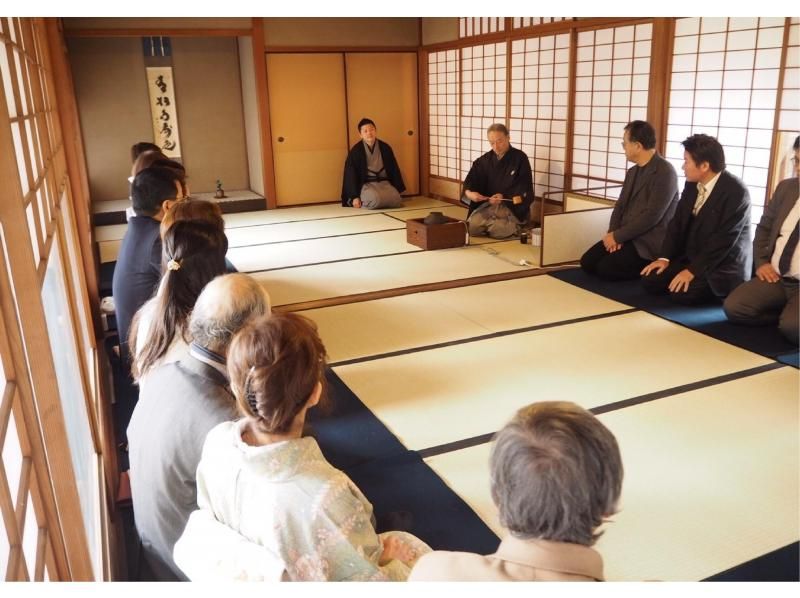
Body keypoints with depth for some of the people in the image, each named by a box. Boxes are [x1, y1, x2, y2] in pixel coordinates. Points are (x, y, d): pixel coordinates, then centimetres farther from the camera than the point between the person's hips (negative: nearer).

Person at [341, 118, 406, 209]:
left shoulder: (385, 148, 6)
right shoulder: (355, 151, -3)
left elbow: (394, 169, 11)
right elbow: (351, 175, -3)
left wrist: (398, 191, 5)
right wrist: (355, 197, -11)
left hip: (384, 183, 4)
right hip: (366, 184, -4)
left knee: (396, 200, -26)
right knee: (375, 199, -37)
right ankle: (362, 202, -1)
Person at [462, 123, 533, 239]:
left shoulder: (520, 158, -5)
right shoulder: (485, 160, 8)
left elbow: (524, 191, -9)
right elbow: (469, 182, 4)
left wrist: (504, 197, -24)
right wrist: (469, 193, -20)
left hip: (513, 206, -4)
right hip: (488, 204, 4)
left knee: (498, 230, -30)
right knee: (472, 226, -22)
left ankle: (513, 226, 4)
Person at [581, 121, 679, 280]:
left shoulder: (664, 172, -16)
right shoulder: (632, 171, 13)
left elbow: (651, 216, -22)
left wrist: (618, 236, -17)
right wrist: (613, 233, -8)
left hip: (648, 242, -8)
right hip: (626, 236, 8)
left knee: (605, 268, -20)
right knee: (587, 262, -5)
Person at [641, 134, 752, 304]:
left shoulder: (736, 192, -20)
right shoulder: (692, 183, 2)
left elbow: (724, 240, -24)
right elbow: (678, 222, 6)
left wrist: (693, 270, -26)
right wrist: (664, 257, -6)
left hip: (722, 266, -7)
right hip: (690, 256, 7)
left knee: (680, 293, -26)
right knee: (650, 280, -7)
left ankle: (714, 288, 2)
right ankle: (699, 282, 9)